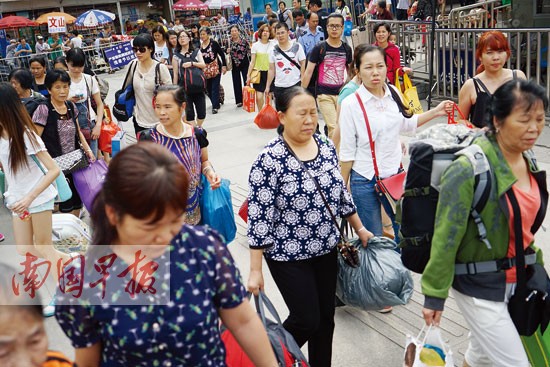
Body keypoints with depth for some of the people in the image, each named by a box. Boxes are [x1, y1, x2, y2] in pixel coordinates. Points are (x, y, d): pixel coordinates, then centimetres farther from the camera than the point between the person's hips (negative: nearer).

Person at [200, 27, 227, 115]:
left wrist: (224, 66, -10)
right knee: (208, 88, 11)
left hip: (215, 68, -5)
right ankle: (216, 103, 27)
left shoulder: (214, 43, -9)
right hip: (205, 69, 5)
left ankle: (215, 107, -1)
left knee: (215, 88, -4)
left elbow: (222, 54, -7)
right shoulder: (199, 45, 2)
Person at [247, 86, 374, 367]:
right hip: (288, 255, -6)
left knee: (325, 317, 15)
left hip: (326, 249, 6)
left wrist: (360, 229, 18)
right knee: (306, 321, 2)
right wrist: (255, 270, -17)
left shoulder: (326, 147, 0)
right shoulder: (270, 159, -19)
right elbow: (258, 217, -18)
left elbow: (340, 192, 12)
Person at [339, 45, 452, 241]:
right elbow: (347, 151, -10)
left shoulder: (393, 93, -1)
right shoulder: (351, 104, -15)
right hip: (365, 180, -4)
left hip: (395, 173, 5)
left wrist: (435, 112, 8)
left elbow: (406, 123, 17)